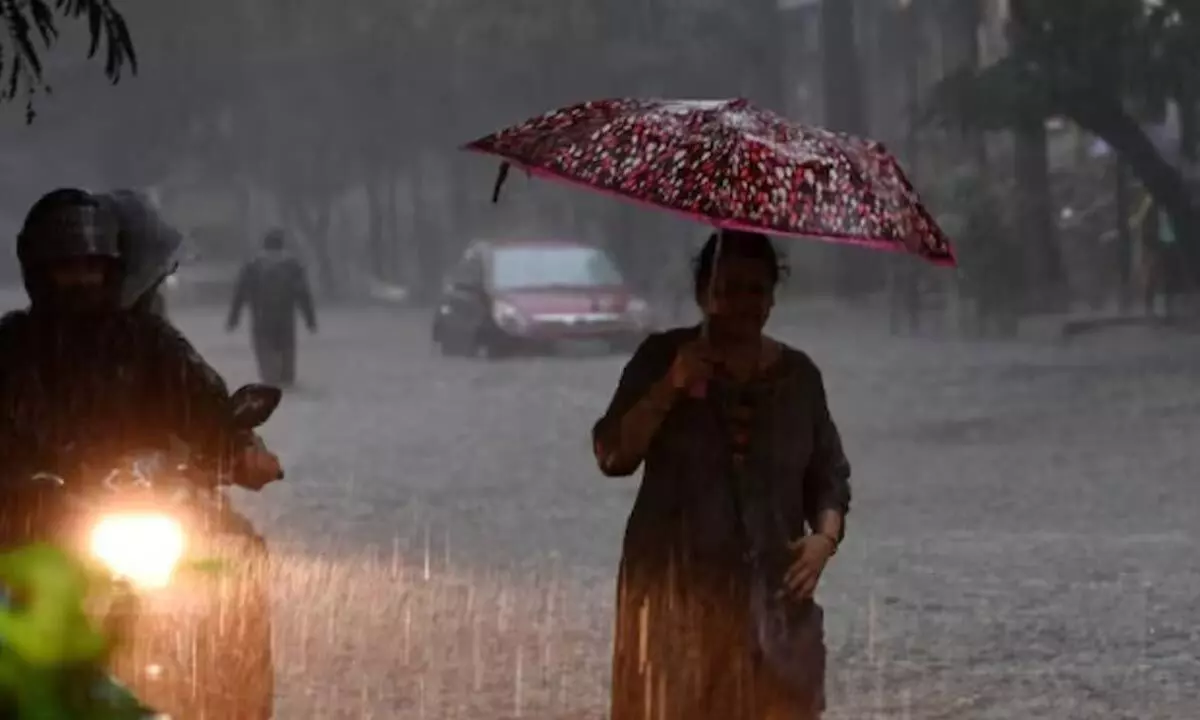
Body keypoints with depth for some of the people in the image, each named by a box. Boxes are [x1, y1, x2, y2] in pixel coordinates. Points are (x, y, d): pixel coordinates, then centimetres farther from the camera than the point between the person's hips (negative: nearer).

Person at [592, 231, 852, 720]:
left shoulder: (798, 375, 8)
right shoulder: (662, 359, 0)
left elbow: (829, 475, 11)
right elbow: (612, 455, -9)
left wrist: (825, 537, -8)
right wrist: (670, 388, -21)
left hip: (770, 592, 2)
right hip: (675, 589, -2)